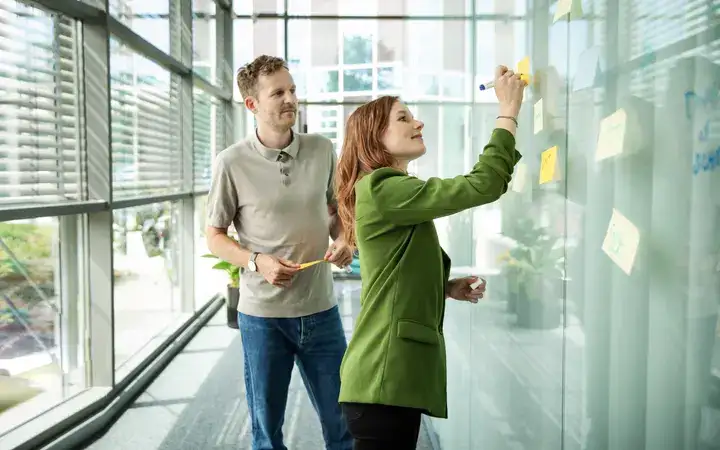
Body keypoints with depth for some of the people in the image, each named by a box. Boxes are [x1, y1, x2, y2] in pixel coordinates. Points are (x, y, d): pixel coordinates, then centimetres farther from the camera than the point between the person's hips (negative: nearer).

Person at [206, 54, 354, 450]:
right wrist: (257, 261, -17)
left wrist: (343, 241, -8)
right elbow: (214, 237, 0)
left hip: (320, 309, 3)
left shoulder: (322, 150, 0)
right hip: (262, 314, -2)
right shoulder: (232, 163, -9)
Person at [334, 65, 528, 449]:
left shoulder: (393, 195, 18)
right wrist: (509, 111, -11)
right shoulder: (381, 189, -14)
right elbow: (483, 186, -20)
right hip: (385, 378, -10)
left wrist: (448, 288, 9)